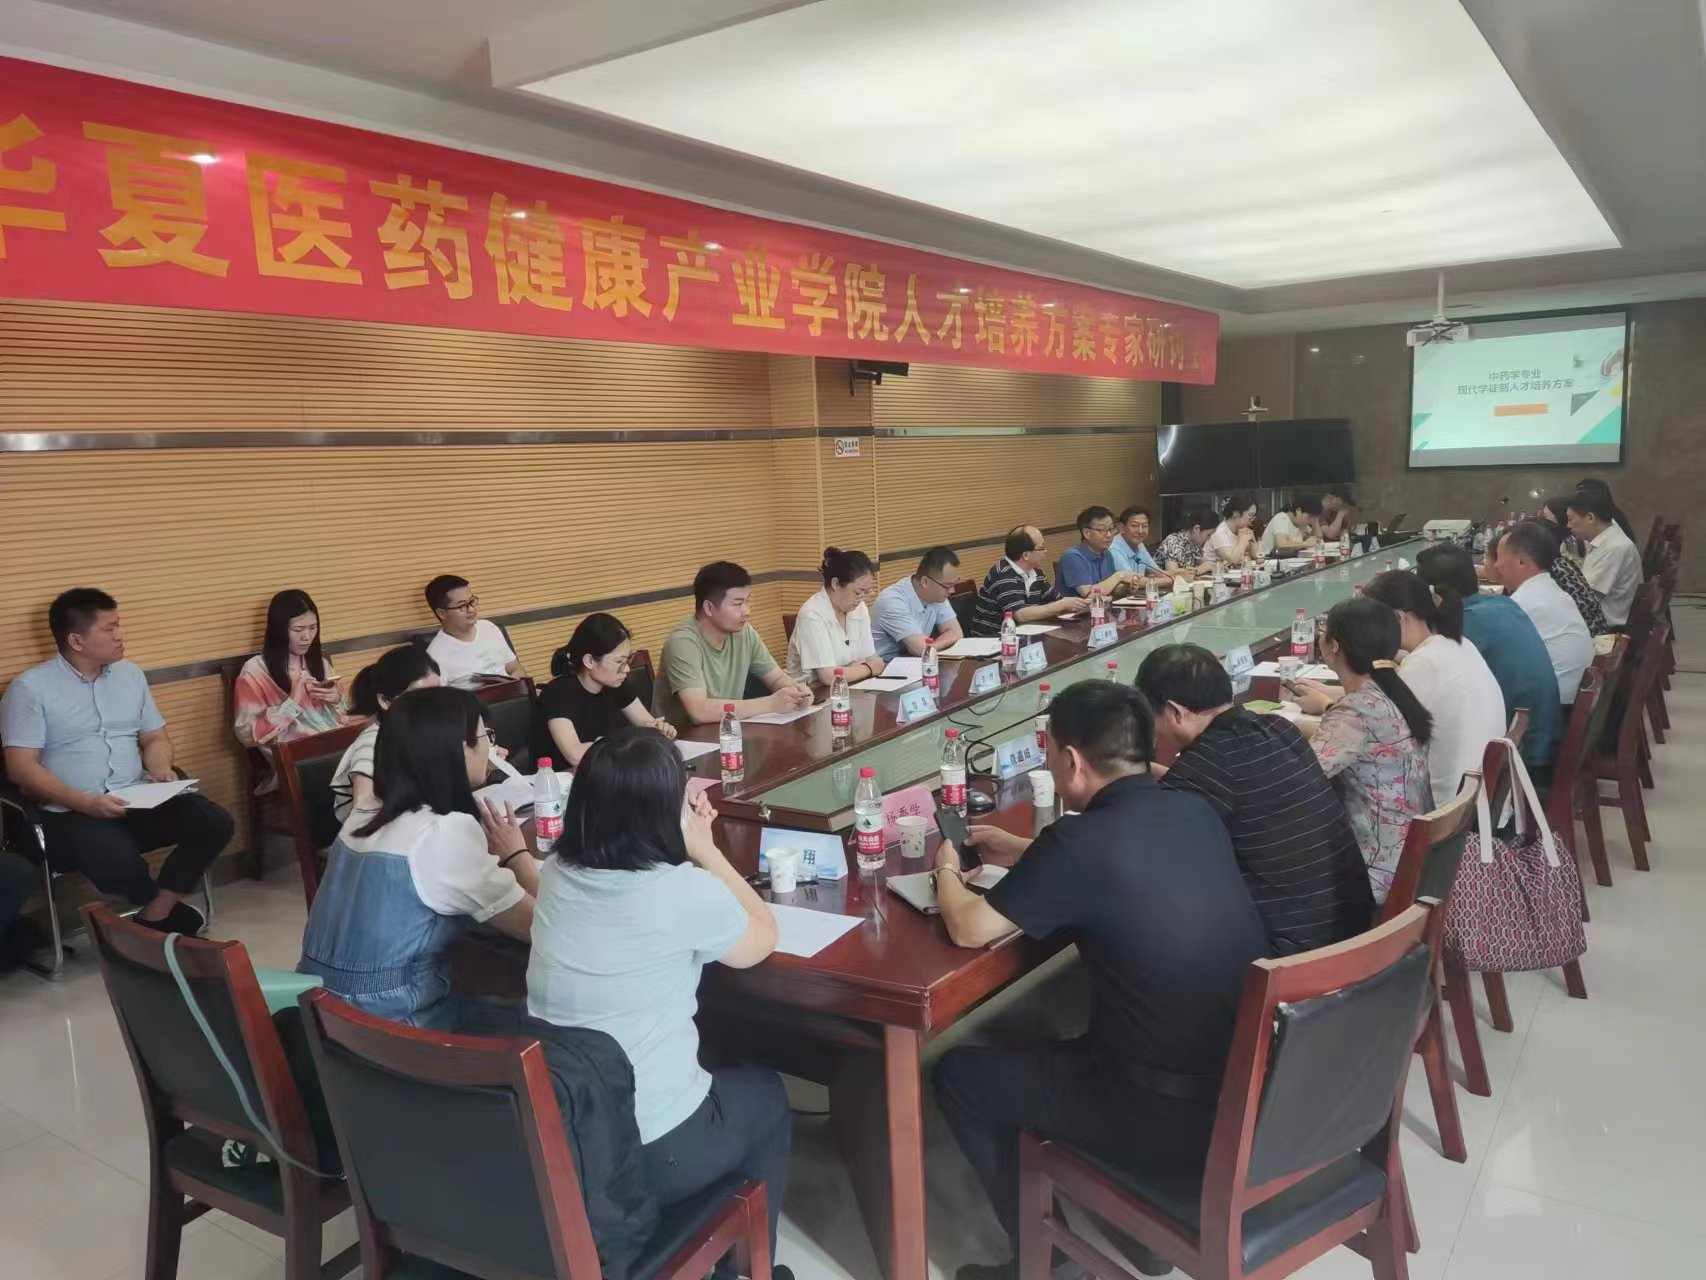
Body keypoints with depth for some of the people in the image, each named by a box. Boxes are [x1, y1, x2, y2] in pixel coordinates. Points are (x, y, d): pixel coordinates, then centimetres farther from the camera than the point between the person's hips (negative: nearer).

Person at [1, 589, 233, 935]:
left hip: (136, 801, 5)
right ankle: (172, 913, -3)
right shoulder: (31, 688, -4)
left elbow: (155, 737, 20)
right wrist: (84, 802, -22)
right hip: (70, 813, -5)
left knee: (214, 822, -20)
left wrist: (161, 771, -3)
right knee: (117, 859, -35)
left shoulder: (131, 674, 13)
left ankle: (154, 917, -15)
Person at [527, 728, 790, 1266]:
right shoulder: (686, 892, -22)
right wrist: (704, 850, 1)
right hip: (652, 1152, -6)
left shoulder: (555, 874, -4)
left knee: (726, 1079, 33)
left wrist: (687, 850, 9)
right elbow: (762, 938, -1)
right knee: (765, 1094, 25)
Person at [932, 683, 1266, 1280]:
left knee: (960, 1074, 11)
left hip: (1172, 1117, -7)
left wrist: (947, 869, 12)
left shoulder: (1082, 841, -21)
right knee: (1054, 1042, 32)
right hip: (1254, 1088, 7)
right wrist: (1007, 845, 25)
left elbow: (968, 929, -9)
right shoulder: (1196, 812, 0)